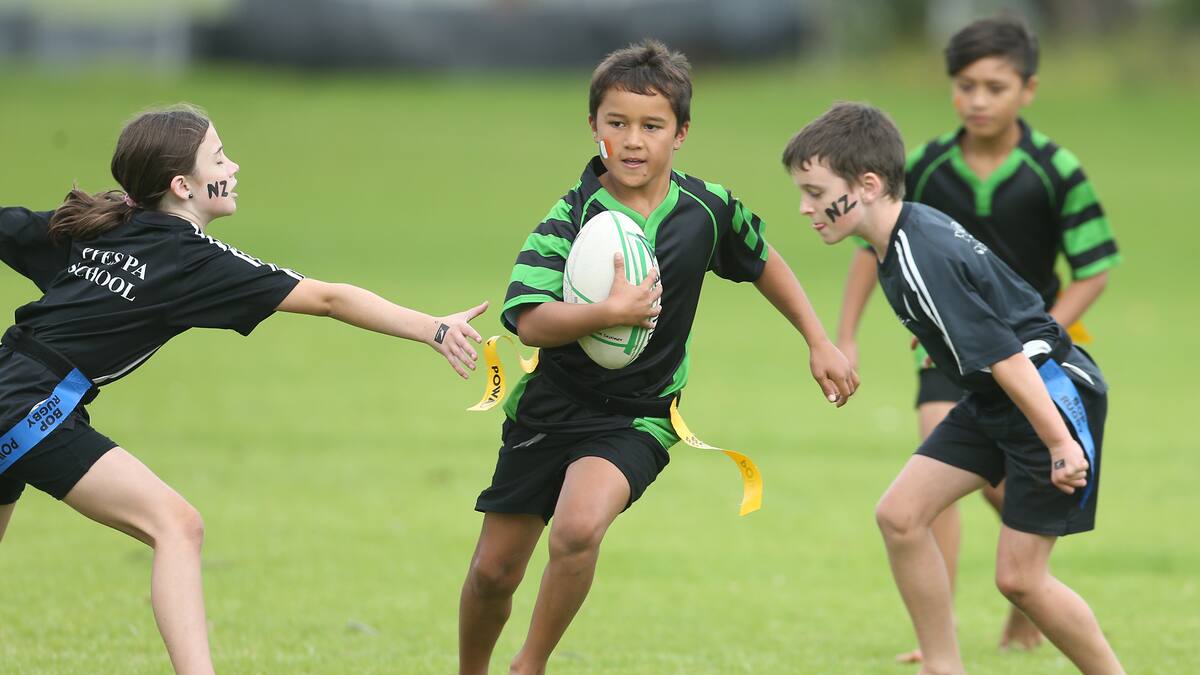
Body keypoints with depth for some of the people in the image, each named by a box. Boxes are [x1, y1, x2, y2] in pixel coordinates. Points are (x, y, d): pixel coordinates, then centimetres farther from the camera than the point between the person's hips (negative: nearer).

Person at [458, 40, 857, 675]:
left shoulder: (709, 210, -7)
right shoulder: (569, 218, -16)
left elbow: (763, 263, 15)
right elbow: (529, 321, -28)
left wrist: (820, 343, 16)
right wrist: (610, 311, -42)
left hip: (636, 418, 0)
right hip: (550, 407, 0)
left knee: (578, 528, -28)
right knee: (494, 571, 7)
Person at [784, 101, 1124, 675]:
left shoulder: (922, 262, -27)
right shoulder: (910, 227, 2)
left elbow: (1000, 354, -29)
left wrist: (1060, 445, -28)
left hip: (1053, 396, -10)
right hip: (994, 403, 10)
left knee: (1019, 577, -7)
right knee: (901, 514, -1)